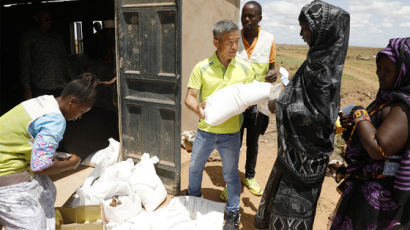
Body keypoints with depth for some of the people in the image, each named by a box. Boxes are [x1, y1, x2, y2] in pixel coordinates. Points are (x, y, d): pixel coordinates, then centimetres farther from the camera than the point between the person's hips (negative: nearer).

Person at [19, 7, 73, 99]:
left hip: (61, 87, 4)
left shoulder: (58, 37, 18)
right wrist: (27, 88, -7)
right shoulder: (29, 37, 5)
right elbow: (25, 63, 0)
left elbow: (65, 60, 20)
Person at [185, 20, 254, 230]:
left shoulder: (244, 68, -5)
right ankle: (193, 201, 50)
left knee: (231, 174, 13)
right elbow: (189, 97, -10)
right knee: (195, 168, 20)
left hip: (231, 133, -1)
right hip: (205, 131, 1)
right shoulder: (202, 68, -9)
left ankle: (233, 213, 36)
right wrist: (197, 107, -32)